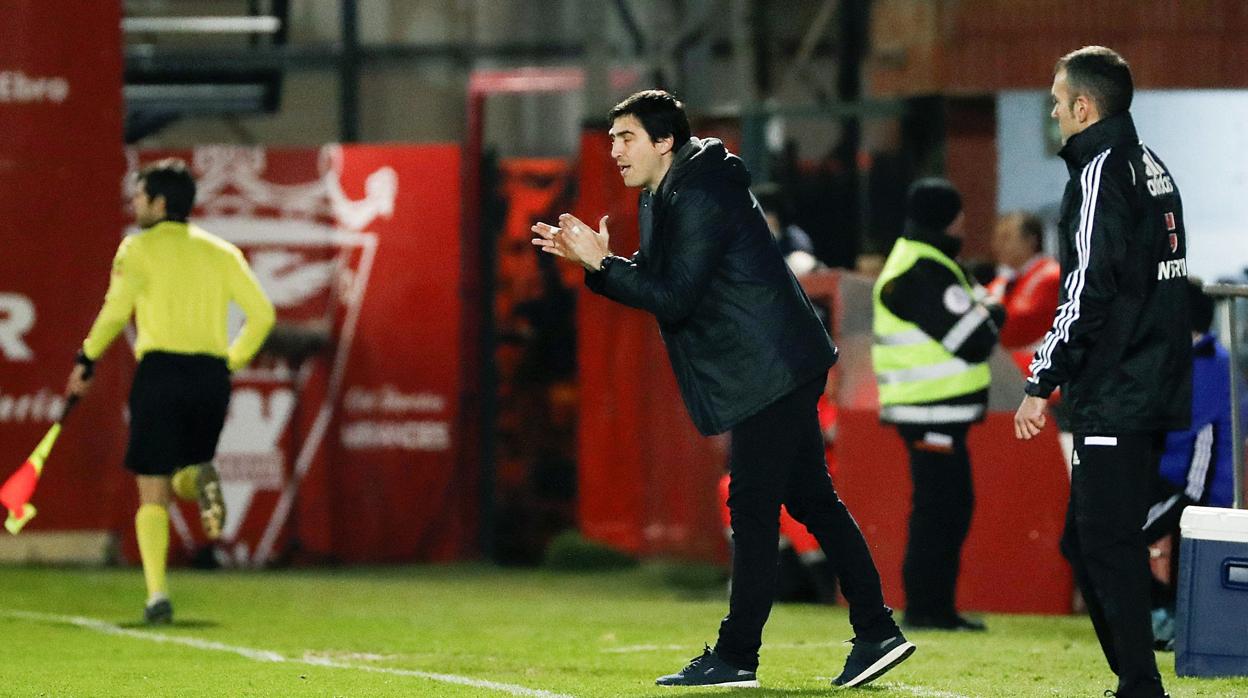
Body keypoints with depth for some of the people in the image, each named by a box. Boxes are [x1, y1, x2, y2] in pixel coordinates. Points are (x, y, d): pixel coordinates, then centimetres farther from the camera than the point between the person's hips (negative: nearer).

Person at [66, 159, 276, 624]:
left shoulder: (139, 247, 1)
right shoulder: (220, 252, 14)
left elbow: (116, 309, -15)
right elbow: (261, 313, 8)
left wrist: (87, 360, -6)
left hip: (161, 370, -4)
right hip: (212, 375, 4)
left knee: (153, 493, 3)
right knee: (182, 475, 22)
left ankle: (157, 594, -8)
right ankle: (201, 479, -16)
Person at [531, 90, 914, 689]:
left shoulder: (699, 199, -17)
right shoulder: (669, 195, 15)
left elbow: (674, 299, -22)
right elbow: (657, 286, 19)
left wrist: (601, 262, -19)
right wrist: (593, 260, 5)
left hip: (770, 370, -11)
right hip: (780, 370, 11)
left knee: (753, 509, -7)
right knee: (810, 499, 11)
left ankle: (735, 658, -5)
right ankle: (876, 633, 12)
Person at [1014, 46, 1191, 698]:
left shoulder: (1100, 174, -12)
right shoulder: (1152, 167, 17)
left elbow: (1088, 293, -18)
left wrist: (1042, 381, -15)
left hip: (1115, 399, -10)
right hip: (1153, 392, 10)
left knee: (1107, 544, -8)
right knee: (1086, 543, 14)